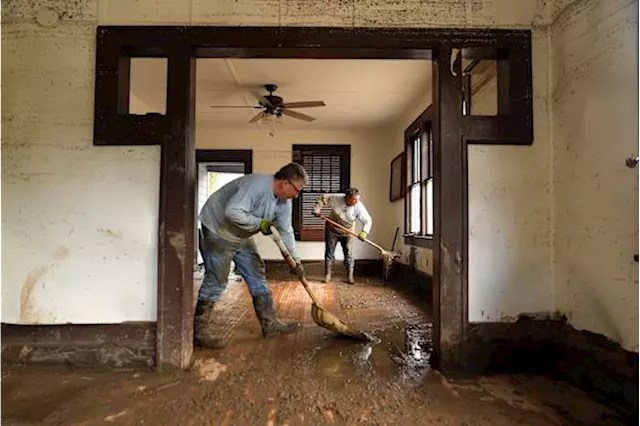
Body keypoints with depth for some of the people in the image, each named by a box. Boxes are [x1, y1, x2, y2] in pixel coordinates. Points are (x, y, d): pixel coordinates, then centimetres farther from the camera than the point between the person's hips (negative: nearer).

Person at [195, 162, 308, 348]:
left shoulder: (283, 202, -2)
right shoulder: (256, 185, -31)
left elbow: (286, 231, 4)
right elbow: (232, 212, -39)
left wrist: (295, 260, 3)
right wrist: (260, 223, -27)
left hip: (241, 237, 9)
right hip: (218, 230, -9)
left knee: (257, 275, 8)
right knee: (216, 281, -7)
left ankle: (270, 323, 18)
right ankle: (200, 331, 7)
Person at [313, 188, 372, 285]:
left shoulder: (359, 207, -21)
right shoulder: (336, 199, -22)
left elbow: (367, 220, -22)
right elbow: (322, 199, -8)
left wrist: (364, 231, -38)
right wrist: (316, 210, -12)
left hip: (347, 233, 0)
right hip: (332, 230, 0)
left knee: (348, 253, -2)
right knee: (329, 252, 5)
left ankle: (350, 276, 9)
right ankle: (327, 274, 18)